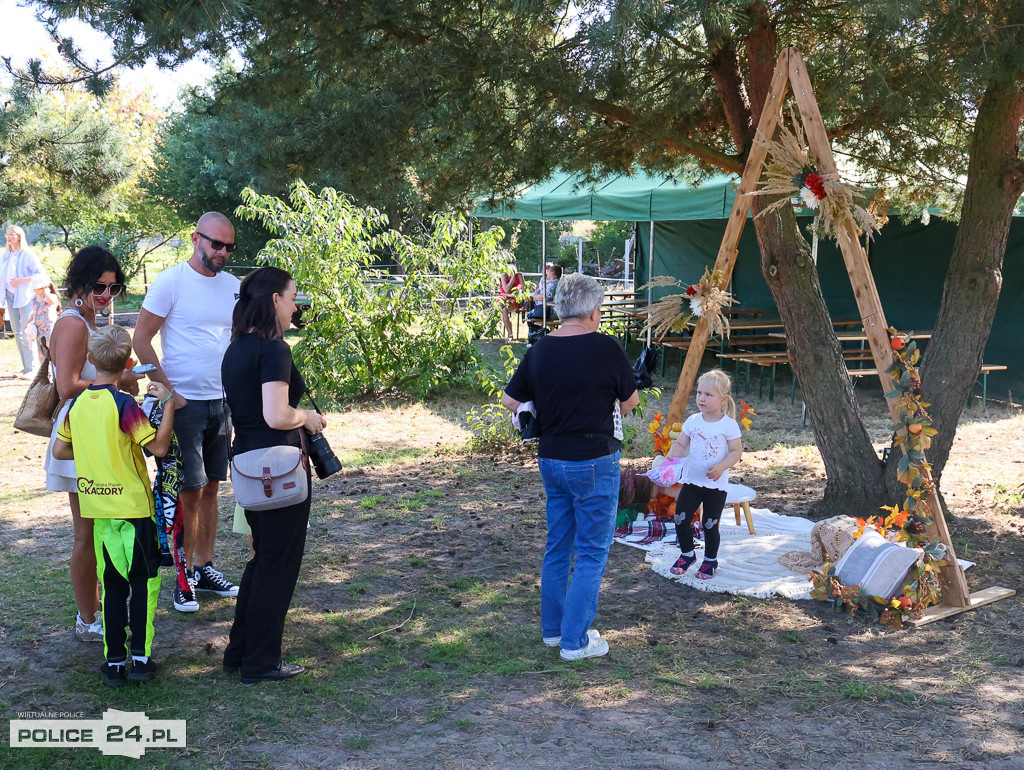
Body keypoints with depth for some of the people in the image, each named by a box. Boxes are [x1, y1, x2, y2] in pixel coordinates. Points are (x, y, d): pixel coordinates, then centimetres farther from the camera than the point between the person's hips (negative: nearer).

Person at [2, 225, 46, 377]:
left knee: (26, 333, -9)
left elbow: (41, 274, -13)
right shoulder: (5, 255, 12)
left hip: (25, 297, -7)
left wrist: (21, 280, -18)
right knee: (17, 333, 8)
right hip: (10, 296, 7)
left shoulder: (28, 255, -7)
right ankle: (25, 367, 15)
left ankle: (31, 369, -6)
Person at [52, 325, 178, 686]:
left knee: (113, 584, 12)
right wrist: (168, 402, -11)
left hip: (97, 506, 5)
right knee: (144, 579, 7)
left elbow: (59, 450, 10)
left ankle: (114, 663, 14)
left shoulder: (77, 404, 3)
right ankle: (140, 657, 4)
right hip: (133, 505, -5)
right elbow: (158, 446, -16)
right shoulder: (124, 405, -14)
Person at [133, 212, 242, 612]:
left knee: (210, 488, 12)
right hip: (185, 403, -5)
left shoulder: (233, 286, 7)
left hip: (221, 403, 6)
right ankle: (184, 576, 10)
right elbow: (141, 339, -9)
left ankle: (204, 567, 22)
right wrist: (169, 392, -13)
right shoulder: (170, 282, -10)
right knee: (190, 491, -2)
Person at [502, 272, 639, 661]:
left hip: (550, 460, 6)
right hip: (594, 462, -6)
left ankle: (553, 628, 28)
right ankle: (575, 640, 7)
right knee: (592, 553, 4)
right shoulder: (605, 347, -14)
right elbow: (630, 401, -1)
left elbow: (510, 400, 8)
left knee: (557, 546, 18)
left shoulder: (539, 349, 0)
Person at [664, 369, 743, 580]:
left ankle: (710, 560, 26)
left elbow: (736, 451, -8)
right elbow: (680, 444, 5)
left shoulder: (729, 425, -9)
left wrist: (721, 467, -24)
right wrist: (669, 457, -15)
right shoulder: (693, 421, 2)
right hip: (692, 480, 4)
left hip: (716, 484, -4)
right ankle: (687, 554, 25)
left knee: (710, 524, 5)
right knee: (681, 519, 2)